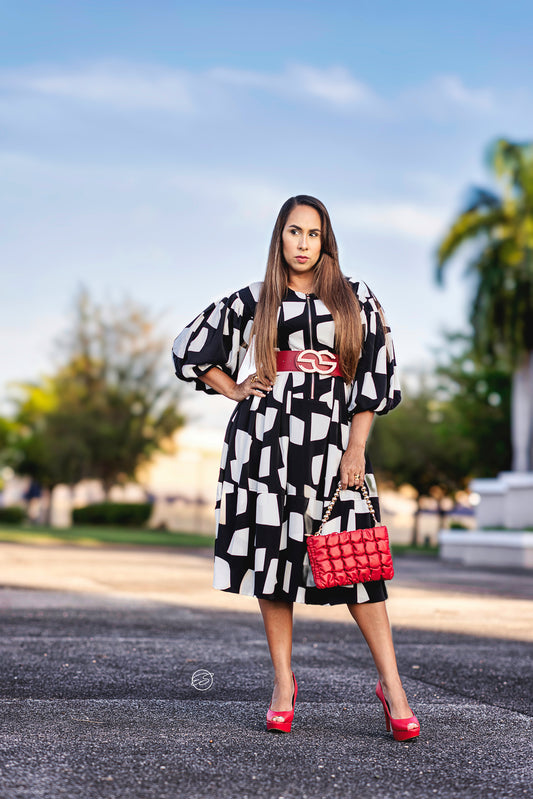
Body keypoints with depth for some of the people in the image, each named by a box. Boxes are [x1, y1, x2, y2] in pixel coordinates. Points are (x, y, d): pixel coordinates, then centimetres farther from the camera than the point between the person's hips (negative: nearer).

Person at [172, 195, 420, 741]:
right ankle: (283, 684, 12)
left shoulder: (356, 300, 9)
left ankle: (391, 686, -3)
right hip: (267, 443, 1)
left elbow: (375, 377, 4)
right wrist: (237, 391, 7)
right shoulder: (252, 303, 10)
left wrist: (355, 449, -3)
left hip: (333, 444, -1)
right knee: (274, 555, 1)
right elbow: (189, 351, 18)